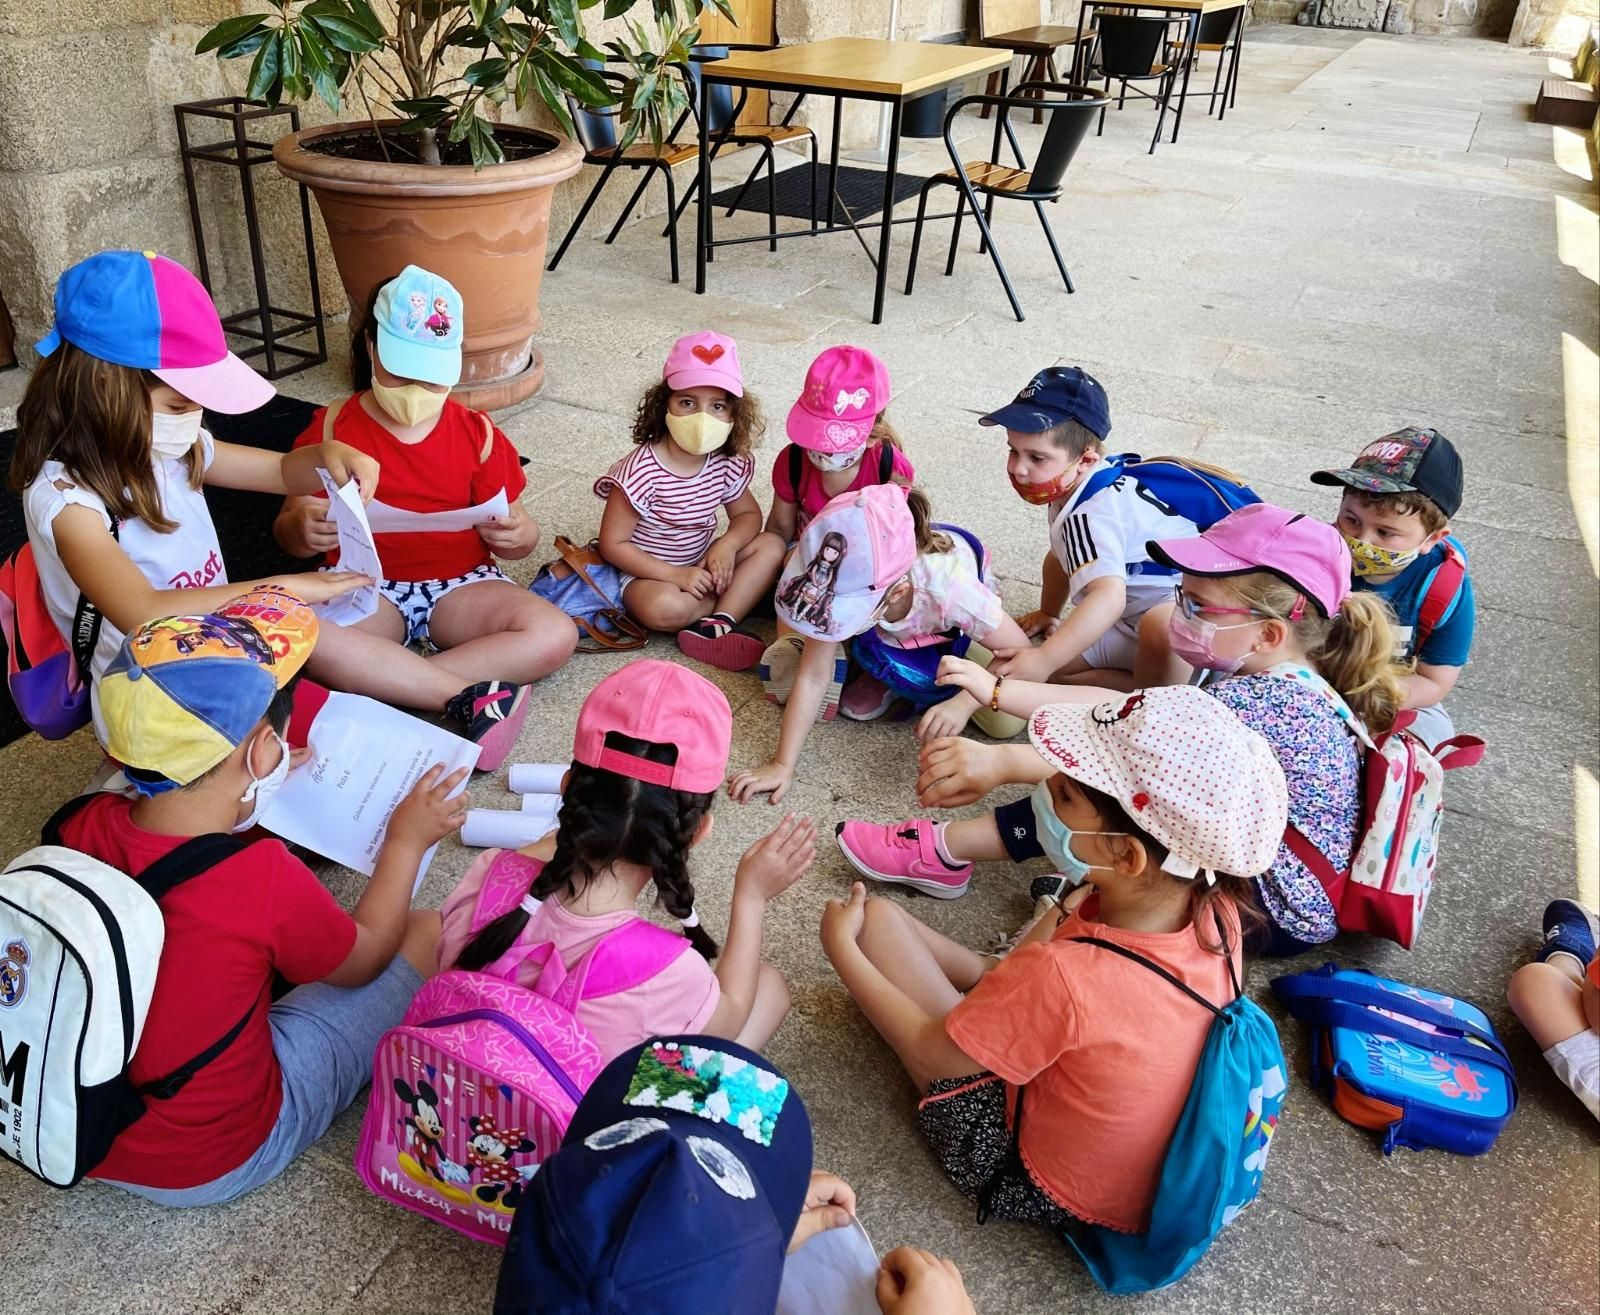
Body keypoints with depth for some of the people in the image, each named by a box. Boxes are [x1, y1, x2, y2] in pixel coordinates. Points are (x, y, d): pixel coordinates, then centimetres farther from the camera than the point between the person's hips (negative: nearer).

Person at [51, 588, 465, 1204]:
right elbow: (363, 959, -9)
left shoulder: (83, 827, -18)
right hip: (214, 1165, -5)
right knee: (425, 930, 4)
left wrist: (258, 787, 13)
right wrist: (405, 841, 2)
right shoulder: (267, 880, -32)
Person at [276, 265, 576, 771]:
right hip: (369, 587, -1)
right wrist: (304, 529, -25)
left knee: (554, 634, -27)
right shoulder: (332, 429, 1)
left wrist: (514, 535, -22)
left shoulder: (476, 433, 3)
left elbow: (520, 534, 4)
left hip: (462, 584, 2)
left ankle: (380, 684, -27)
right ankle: (467, 698, -32)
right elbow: (287, 531, 1)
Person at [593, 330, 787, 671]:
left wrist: (727, 544, -18)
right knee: (664, 607, -37)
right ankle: (733, 599, -10)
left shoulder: (727, 463, -8)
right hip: (649, 572, -6)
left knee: (771, 547, -11)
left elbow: (748, 514, 6)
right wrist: (675, 574, -26)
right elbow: (613, 544, -20)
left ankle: (715, 624, -24)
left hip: (703, 564, 6)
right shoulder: (643, 471, -25)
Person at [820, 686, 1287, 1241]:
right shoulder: (1216, 910, -24)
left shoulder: (1062, 978, -41)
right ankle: (995, 982, 27)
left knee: (879, 917, -5)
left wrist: (841, 948, -9)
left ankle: (988, 981, 21)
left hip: (1038, 1185, -5)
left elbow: (929, 1052, -21)